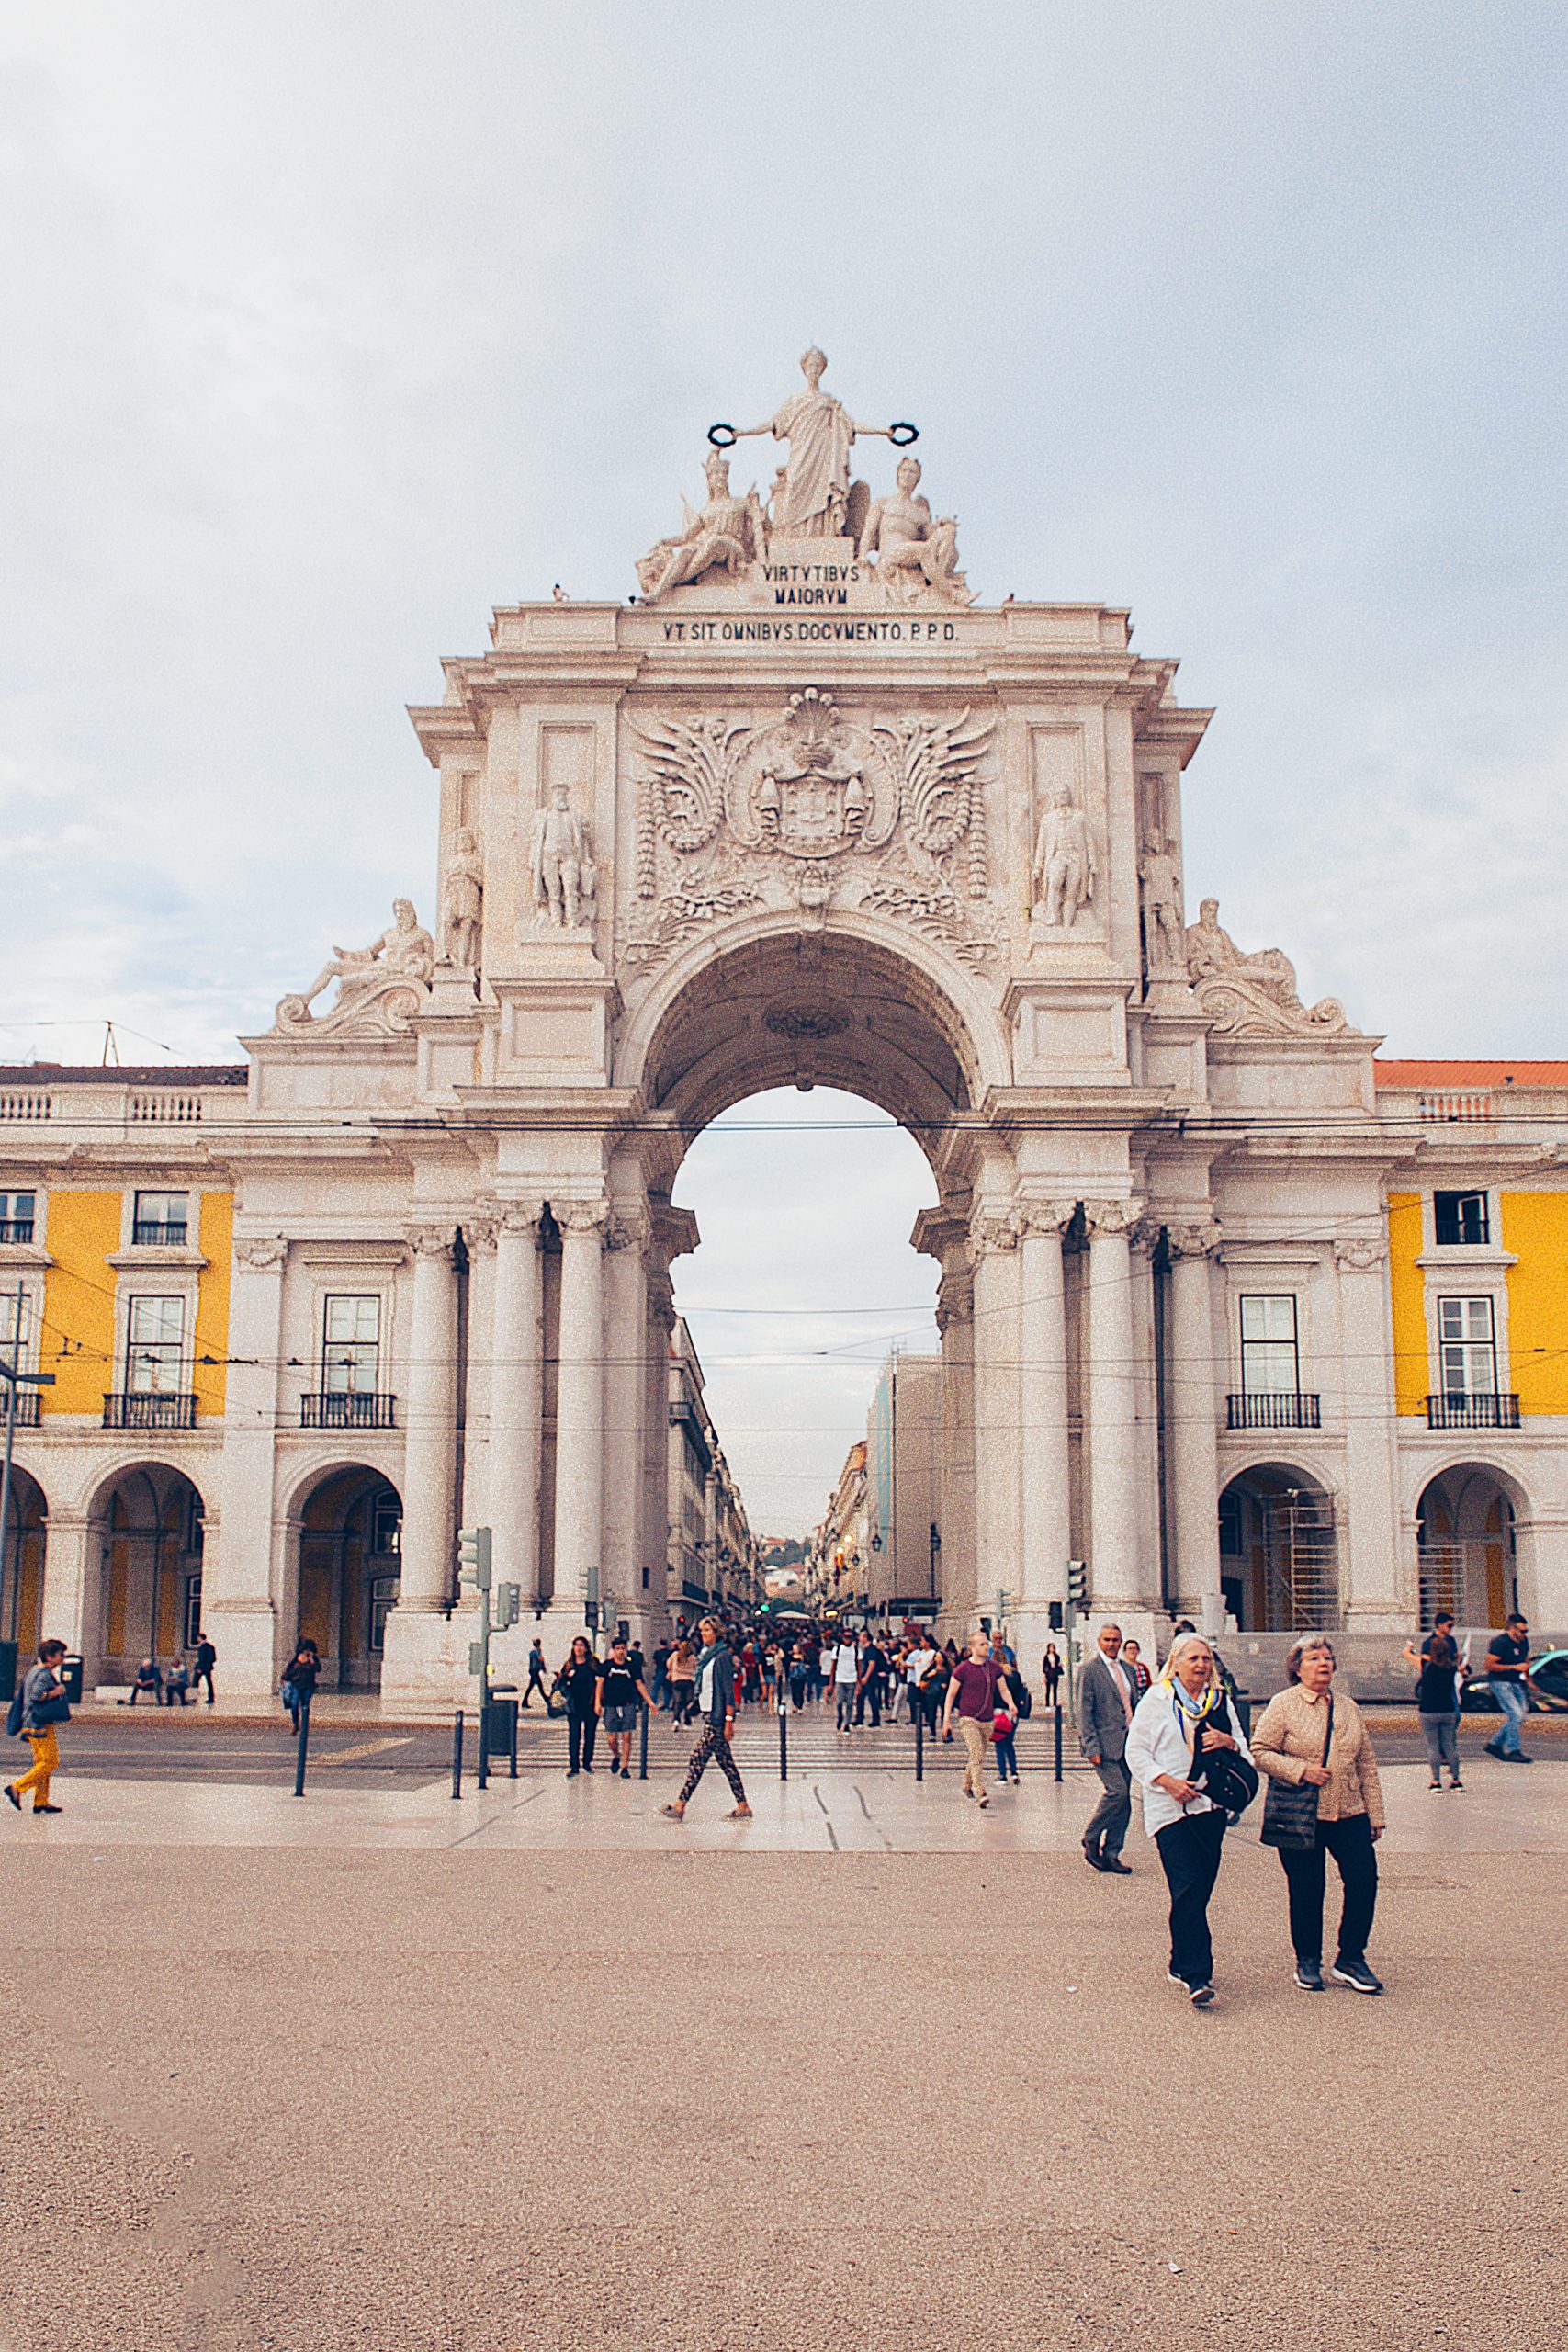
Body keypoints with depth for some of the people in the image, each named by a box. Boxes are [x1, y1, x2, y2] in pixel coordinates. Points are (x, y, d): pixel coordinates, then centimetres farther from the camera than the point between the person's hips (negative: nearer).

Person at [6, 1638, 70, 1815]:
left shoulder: (34, 1671, 16)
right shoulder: (44, 1674, -15)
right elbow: (37, 1694, -28)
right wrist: (56, 1692, -16)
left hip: (32, 1723, 10)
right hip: (41, 1725, -10)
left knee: (42, 1763, 11)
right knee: (50, 1762, -9)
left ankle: (41, 1801, 11)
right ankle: (17, 1788, -10)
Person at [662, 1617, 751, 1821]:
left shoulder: (722, 1656, -12)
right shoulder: (707, 1655, 15)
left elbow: (729, 1690, -15)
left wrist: (729, 1720, -19)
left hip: (717, 1716, -10)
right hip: (709, 1714, 10)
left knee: (698, 1759, -8)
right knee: (726, 1762, 9)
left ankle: (680, 1806, -6)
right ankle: (743, 1807, 12)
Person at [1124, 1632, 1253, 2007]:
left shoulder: (1220, 1701, 14)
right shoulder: (1156, 1700, 1)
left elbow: (1244, 1749, 18)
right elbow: (1136, 1752, -1)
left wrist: (1228, 1742, -5)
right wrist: (1168, 1782, -15)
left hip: (1211, 1806, 5)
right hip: (1170, 1808, -5)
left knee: (1200, 1891, 8)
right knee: (1187, 1890, -14)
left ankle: (1182, 1965, 24)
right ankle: (1197, 1976, -16)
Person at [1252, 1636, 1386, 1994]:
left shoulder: (1348, 1707, 12)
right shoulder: (1283, 1705, -3)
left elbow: (1366, 1763, 15)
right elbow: (1260, 1752, -7)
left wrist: (1375, 1813, 12)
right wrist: (1301, 1770, -17)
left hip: (1349, 1814, 4)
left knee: (1364, 1880, -3)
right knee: (1306, 1889, 2)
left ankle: (1350, 1959, 13)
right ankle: (1307, 1961, 20)